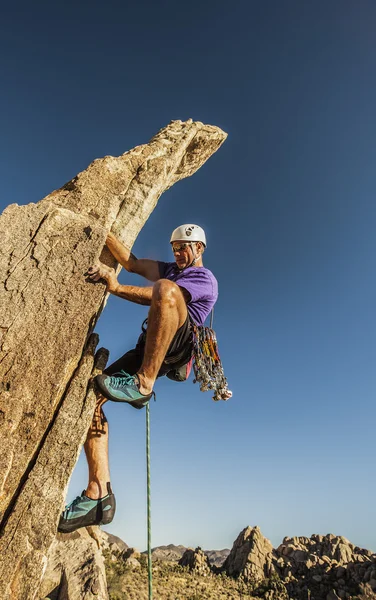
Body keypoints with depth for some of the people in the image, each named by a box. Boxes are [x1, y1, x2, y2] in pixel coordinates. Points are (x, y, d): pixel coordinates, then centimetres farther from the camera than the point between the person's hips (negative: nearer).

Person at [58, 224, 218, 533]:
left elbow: (161, 295, -12)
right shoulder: (170, 270, 31)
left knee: (167, 288, -34)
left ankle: (143, 385, -31)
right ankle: (99, 494, -8)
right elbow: (132, 263, 17)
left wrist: (116, 287, -14)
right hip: (149, 349, 7)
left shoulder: (205, 279, 6)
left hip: (178, 346, -7)